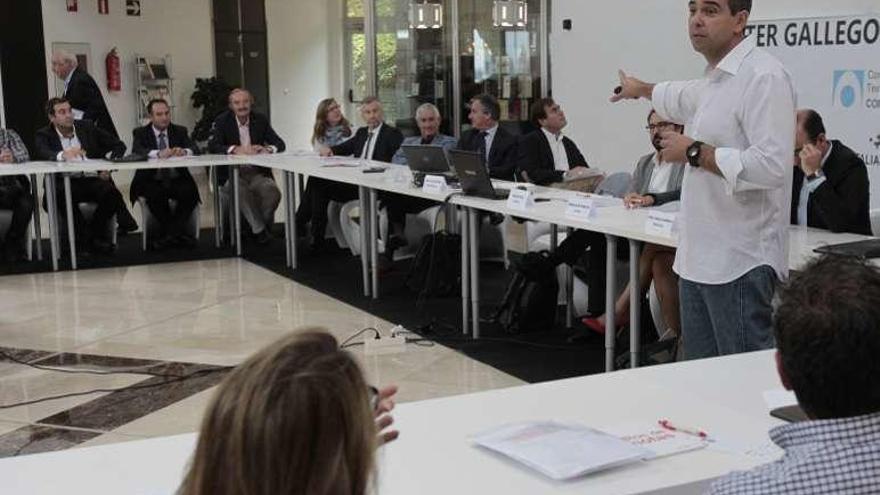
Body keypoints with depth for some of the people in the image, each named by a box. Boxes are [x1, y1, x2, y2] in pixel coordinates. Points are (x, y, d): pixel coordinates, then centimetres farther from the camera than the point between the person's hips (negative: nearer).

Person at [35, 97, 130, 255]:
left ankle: (93, 235, -9)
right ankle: (90, 238, -19)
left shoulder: (87, 127, 14)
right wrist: (62, 155, -37)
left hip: (93, 179, 2)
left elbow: (119, 145, 15)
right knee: (61, 195, -35)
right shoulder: (44, 135, 8)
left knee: (111, 193, -30)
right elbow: (42, 153, -15)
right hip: (65, 183, -1)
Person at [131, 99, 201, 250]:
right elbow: (137, 152, -15)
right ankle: (178, 232, -16)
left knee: (191, 191, -29)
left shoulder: (180, 131, 13)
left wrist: (184, 151, -28)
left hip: (177, 180, 2)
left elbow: (195, 149, -3)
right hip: (152, 182, -2)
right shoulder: (140, 133, 6)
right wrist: (158, 153, -34)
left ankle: (169, 233, -18)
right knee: (156, 195, -34)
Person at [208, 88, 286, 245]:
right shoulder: (222, 121, 2)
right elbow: (212, 146, -11)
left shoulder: (260, 120, 9)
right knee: (241, 190, -34)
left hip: (258, 172, 2)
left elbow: (280, 144, 4)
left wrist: (267, 148, -20)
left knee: (273, 192, -27)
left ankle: (262, 225, -2)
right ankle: (259, 230, -17)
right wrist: (235, 149, -28)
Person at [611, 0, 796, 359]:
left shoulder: (763, 77, -15)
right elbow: (683, 98, 40)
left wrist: (694, 152, -16)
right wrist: (641, 89, 58)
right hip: (699, 259, 10)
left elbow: (771, 166, -26)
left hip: (738, 263, -10)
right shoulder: (716, 78, 15)